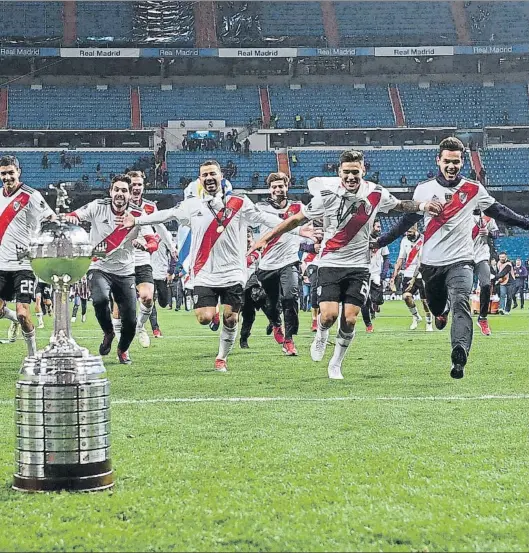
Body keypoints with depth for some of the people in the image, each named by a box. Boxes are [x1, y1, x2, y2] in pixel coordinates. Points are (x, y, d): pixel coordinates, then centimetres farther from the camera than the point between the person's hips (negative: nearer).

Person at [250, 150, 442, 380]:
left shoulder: (375, 193, -3)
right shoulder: (327, 194, -11)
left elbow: (399, 205, 18)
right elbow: (297, 218, -1)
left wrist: (422, 205, 0)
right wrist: (267, 237, -2)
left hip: (358, 265, 2)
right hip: (330, 263, -2)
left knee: (349, 320, -4)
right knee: (328, 315, -16)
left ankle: (336, 364, 18)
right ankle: (321, 335, 21)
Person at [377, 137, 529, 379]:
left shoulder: (473, 189, 1)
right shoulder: (424, 189, 3)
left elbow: (497, 211, 12)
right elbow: (408, 220, 13)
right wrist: (380, 241, 10)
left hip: (461, 261, -2)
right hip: (431, 261, 2)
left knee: (460, 304, -22)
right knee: (436, 306, 16)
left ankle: (459, 357, -34)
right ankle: (442, 311, 55)